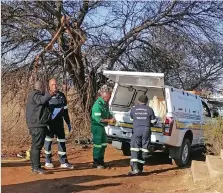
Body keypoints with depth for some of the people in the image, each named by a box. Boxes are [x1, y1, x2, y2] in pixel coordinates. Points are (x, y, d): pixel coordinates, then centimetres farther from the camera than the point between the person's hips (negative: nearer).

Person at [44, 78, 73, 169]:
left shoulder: (62, 95, 9)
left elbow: (65, 110, 15)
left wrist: (68, 123, 15)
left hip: (59, 122, 5)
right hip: (49, 122, -5)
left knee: (62, 141, 6)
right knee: (48, 140, 5)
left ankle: (63, 162, 13)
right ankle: (48, 161, 17)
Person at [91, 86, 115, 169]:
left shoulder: (105, 103, 5)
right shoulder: (98, 104, -23)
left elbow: (107, 113, 19)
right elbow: (98, 119, -26)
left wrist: (111, 117, -2)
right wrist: (109, 120, -20)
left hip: (102, 126, 9)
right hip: (97, 126, -9)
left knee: (103, 144, 16)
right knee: (98, 145, -3)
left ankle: (101, 161, 29)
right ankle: (96, 163, 8)